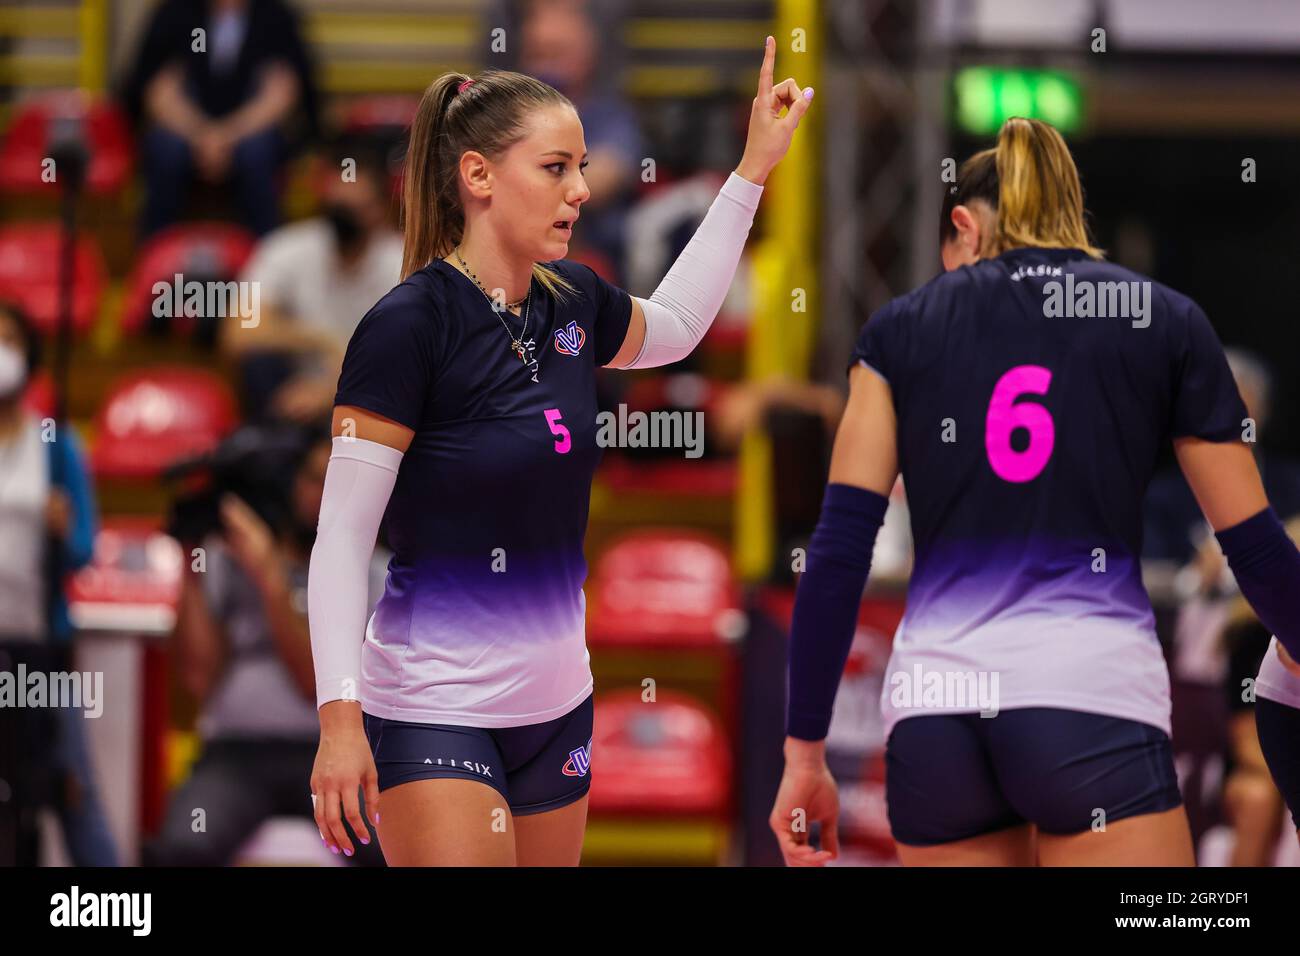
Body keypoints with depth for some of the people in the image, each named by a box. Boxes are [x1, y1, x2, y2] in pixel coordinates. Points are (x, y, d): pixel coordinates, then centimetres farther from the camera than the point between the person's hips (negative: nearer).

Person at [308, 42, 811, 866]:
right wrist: (339, 716, -23)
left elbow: (671, 327, 31)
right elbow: (341, 540, -16)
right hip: (435, 712, -7)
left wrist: (753, 171, 29)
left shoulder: (572, 304, 5)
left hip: (556, 701, 7)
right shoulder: (409, 326, -15)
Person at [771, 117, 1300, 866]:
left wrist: (806, 751, 10)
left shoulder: (901, 330, 14)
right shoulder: (1166, 322, 11)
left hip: (933, 704, 2)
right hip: (1093, 700, -2)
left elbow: (837, 554, 7)